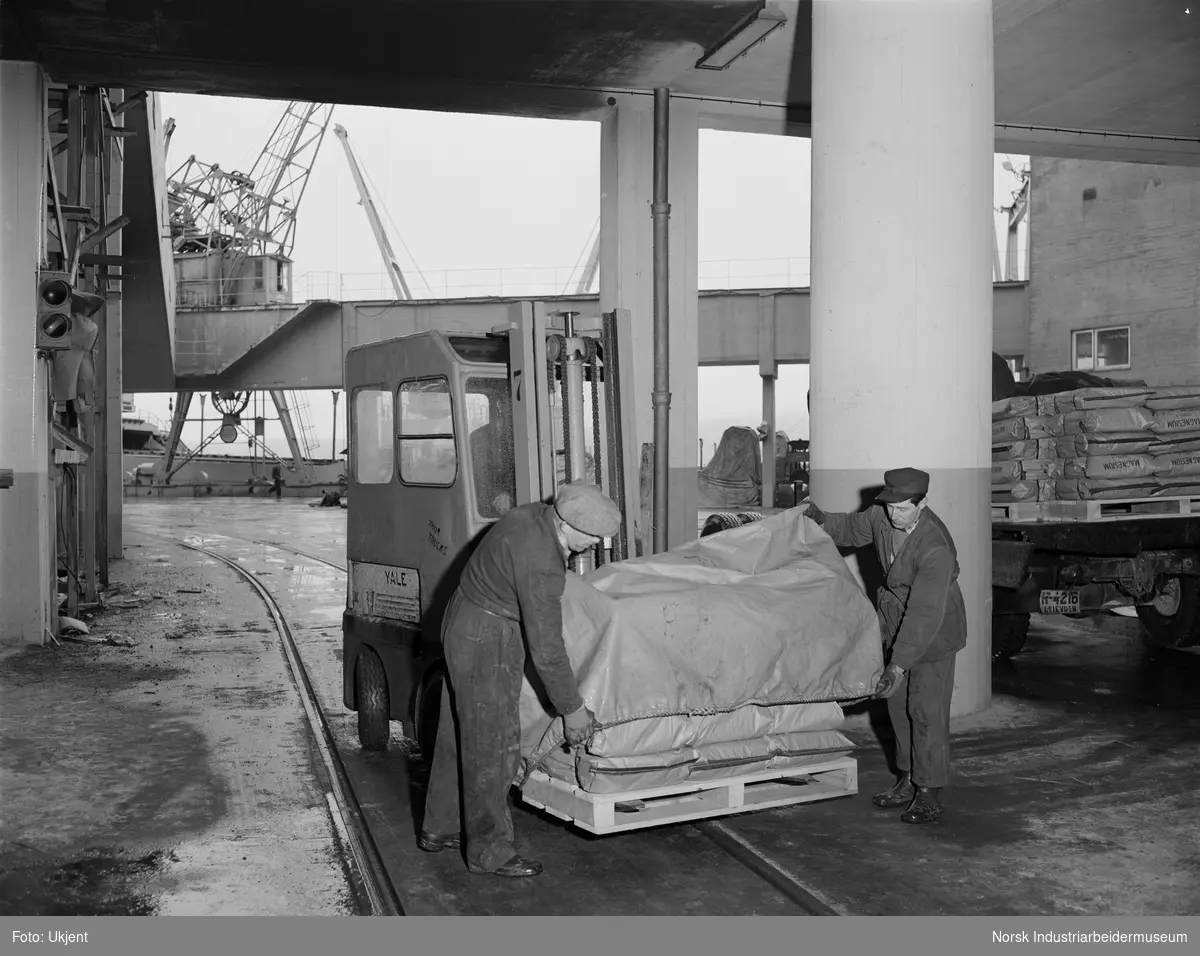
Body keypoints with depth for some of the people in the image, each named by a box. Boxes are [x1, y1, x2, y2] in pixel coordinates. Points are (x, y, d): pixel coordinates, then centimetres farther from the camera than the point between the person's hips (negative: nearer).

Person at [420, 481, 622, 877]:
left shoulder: (534, 515, -1)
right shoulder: (541, 564, -29)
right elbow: (546, 650, -23)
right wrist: (572, 709, -12)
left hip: (461, 623, 10)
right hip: (488, 646, -10)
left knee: (459, 736, 20)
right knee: (493, 749, 1)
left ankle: (438, 828, 34)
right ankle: (490, 852, 14)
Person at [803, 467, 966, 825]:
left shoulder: (935, 548, -33)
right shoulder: (883, 516, -12)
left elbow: (926, 612, -35)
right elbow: (852, 528, 11)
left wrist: (899, 664, -38)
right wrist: (821, 521, -9)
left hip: (934, 631, -7)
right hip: (897, 621, 8)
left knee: (927, 709, -3)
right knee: (899, 704, 14)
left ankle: (930, 794, 10)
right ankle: (909, 782, 27)